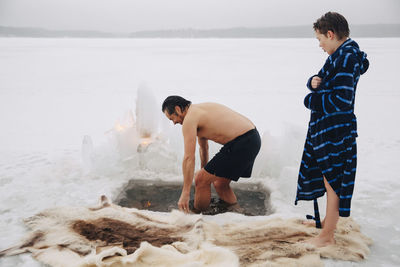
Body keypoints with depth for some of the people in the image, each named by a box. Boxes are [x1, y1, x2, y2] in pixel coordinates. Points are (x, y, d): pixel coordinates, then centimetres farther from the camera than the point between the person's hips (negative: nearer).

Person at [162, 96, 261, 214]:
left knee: (201, 180, -1)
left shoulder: (189, 119, -9)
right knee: (220, 184, 21)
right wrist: (204, 171, 45)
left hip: (242, 144, -10)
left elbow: (189, 158, -13)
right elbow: (204, 148, 34)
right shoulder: (200, 110, 21)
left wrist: (185, 193, -9)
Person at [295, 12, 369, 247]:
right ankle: (327, 221, 40)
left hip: (336, 132, -10)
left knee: (332, 182, 0)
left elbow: (342, 100, -28)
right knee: (329, 178, 22)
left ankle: (327, 236, 13)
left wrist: (312, 100, -14)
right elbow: (322, 81, 18)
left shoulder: (347, 58, -20)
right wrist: (314, 82, -5)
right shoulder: (342, 55, 12)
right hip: (326, 128, 10)